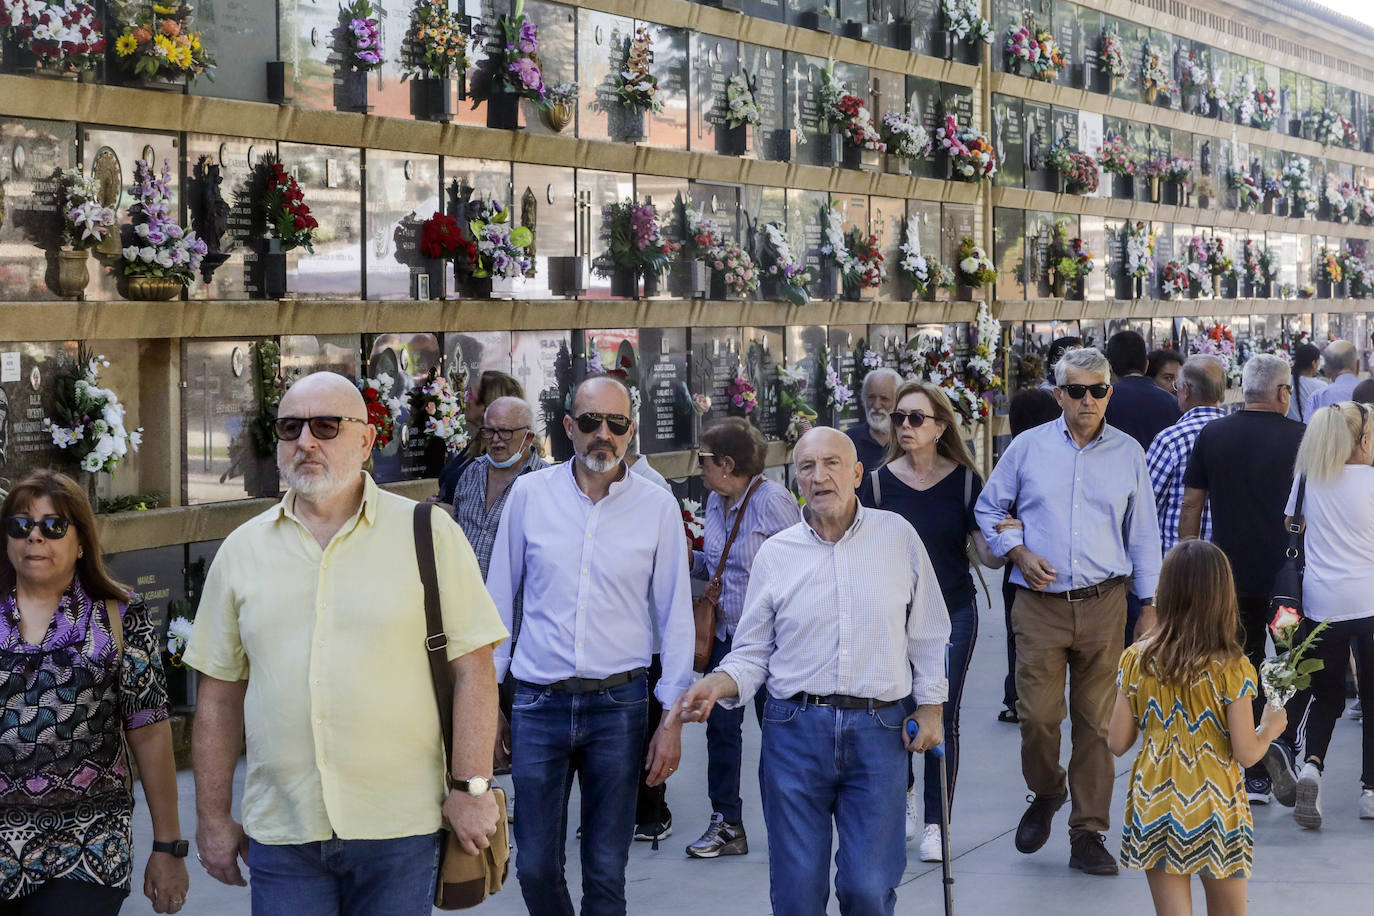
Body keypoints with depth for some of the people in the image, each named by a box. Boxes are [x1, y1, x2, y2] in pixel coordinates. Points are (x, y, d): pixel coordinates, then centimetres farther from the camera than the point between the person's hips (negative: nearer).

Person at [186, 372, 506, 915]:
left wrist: (471, 787, -8)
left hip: (399, 828, -2)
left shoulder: (429, 534, 0)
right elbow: (220, 695, 11)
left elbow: (472, 668, -2)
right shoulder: (242, 550, 8)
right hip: (281, 831, 2)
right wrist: (212, 817, 10)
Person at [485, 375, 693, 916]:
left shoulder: (657, 507, 0)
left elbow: (676, 617, 4)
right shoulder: (530, 494, 2)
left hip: (618, 705, -1)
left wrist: (672, 717, 0)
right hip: (539, 703, 1)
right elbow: (499, 598, 9)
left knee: (606, 871, 4)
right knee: (535, 866, 5)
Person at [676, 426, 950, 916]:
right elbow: (752, 654, 7)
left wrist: (930, 706, 6)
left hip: (879, 729, -1)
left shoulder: (897, 536, 4)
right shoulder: (775, 553, 5)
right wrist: (715, 685, -12)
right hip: (795, 731, 1)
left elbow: (928, 633, 11)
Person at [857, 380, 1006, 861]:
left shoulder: (964, 482, -1)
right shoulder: (879, 482, -1)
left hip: (953, 614, 0)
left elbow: (989, 556, -1)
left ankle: (935, 825, 13)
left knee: (942, 717, 0)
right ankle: (903, 793, 32)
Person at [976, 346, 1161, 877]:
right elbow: (989, 509, 13)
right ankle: (1045, 794, 24)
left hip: (1103, 606, 1)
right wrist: (1019, 553, -3)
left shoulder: (1128, 453, 8)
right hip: (1040, 606, -1)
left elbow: (1143, 534, 13)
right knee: (1037, 715, -7)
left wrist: (1150, 605, 9)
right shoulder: (1028, 448, 5)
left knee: (1097, 721, 2)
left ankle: (1088, 835, 12)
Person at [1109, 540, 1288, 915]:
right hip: (1214, 809, -2)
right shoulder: (1232, 668, -13)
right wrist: (1270, 727, 8)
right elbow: (1246, 753, -12)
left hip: (1154, 807, 2)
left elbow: (1118, 743, -1)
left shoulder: (1137, 659, -5)